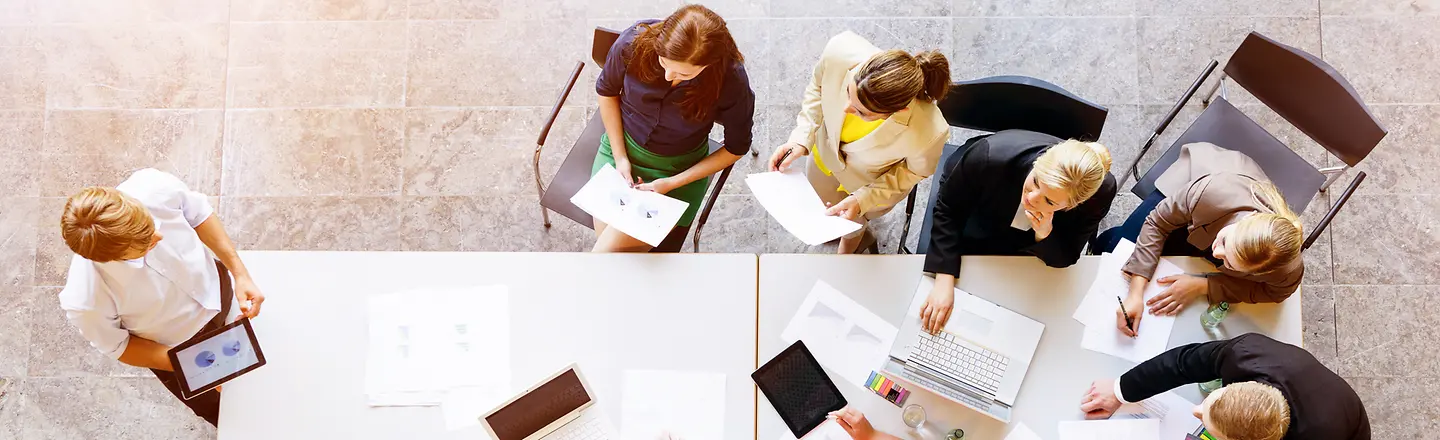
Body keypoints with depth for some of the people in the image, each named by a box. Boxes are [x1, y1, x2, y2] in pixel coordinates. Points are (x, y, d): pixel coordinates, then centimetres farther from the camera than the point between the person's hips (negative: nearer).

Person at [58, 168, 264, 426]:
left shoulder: (154, 187, -39)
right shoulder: (84, 300, -43)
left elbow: (197, 213, -14)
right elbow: (116, 345, -19)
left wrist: (241, 274, -18)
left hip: (218, 288, 3)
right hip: (179, 351, -3)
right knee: (217, 409, 28)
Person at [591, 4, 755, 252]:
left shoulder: (731, 81, -28)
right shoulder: (634, 42, -23)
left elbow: (736, 148, -10)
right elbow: (607, 90, -1)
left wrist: (672, 183, -15)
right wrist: (620, 157, -7)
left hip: (679, 168, -3)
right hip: (622, 148, 3)